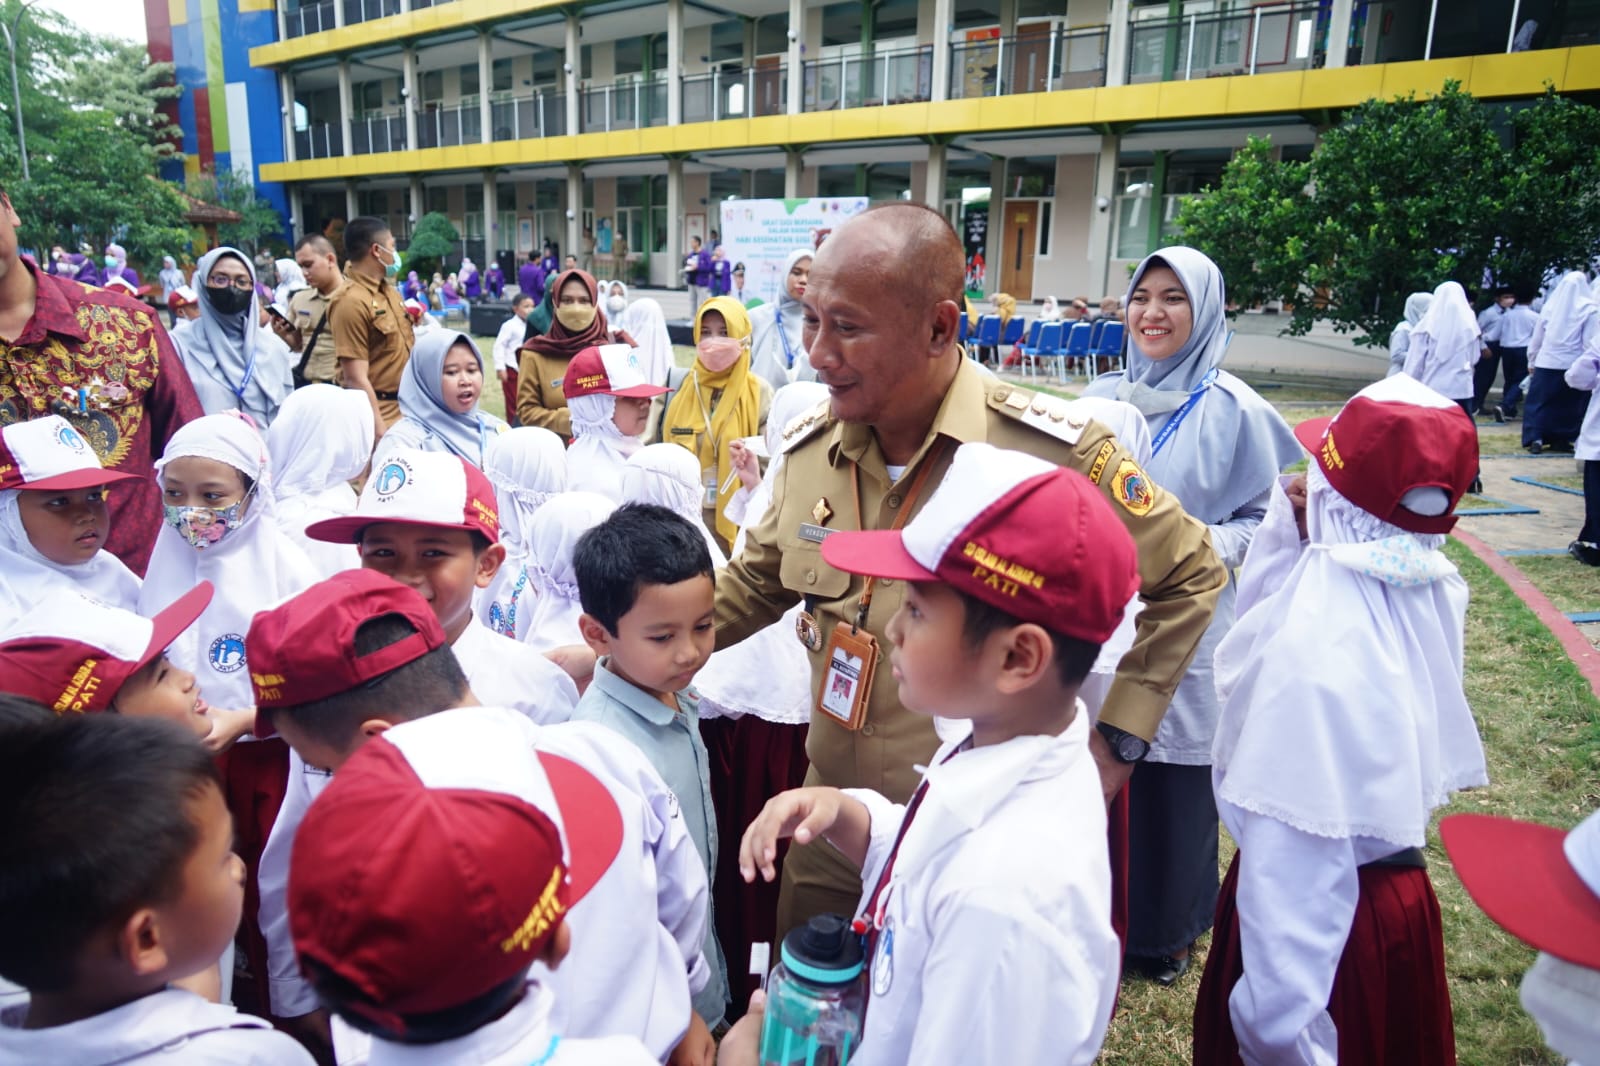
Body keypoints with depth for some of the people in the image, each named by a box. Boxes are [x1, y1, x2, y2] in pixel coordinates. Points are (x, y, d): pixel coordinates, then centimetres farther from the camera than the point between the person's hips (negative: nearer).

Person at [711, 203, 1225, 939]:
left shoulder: (1053, 449, -19)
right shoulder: (808, 449, -3)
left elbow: (1190, 575, -5)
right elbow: (755, 582, 12)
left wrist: (1116, 740, -7)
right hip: (833, 832, 5)